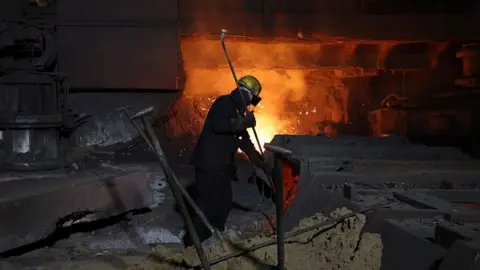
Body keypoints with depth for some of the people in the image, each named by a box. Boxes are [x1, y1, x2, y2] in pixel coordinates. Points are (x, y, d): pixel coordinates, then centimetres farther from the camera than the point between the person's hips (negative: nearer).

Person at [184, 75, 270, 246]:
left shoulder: (238, 113, 20)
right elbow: (218, 125, -28)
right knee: (205, 205, -9)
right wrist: (243, 122, -26)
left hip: (222, 167, 10)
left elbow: (246, 144, 25)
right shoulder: (224, 103, -7)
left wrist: (263, 165, 25)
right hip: (208, 165, -10)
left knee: (224, 204, 16)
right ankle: (192, 244, -1)